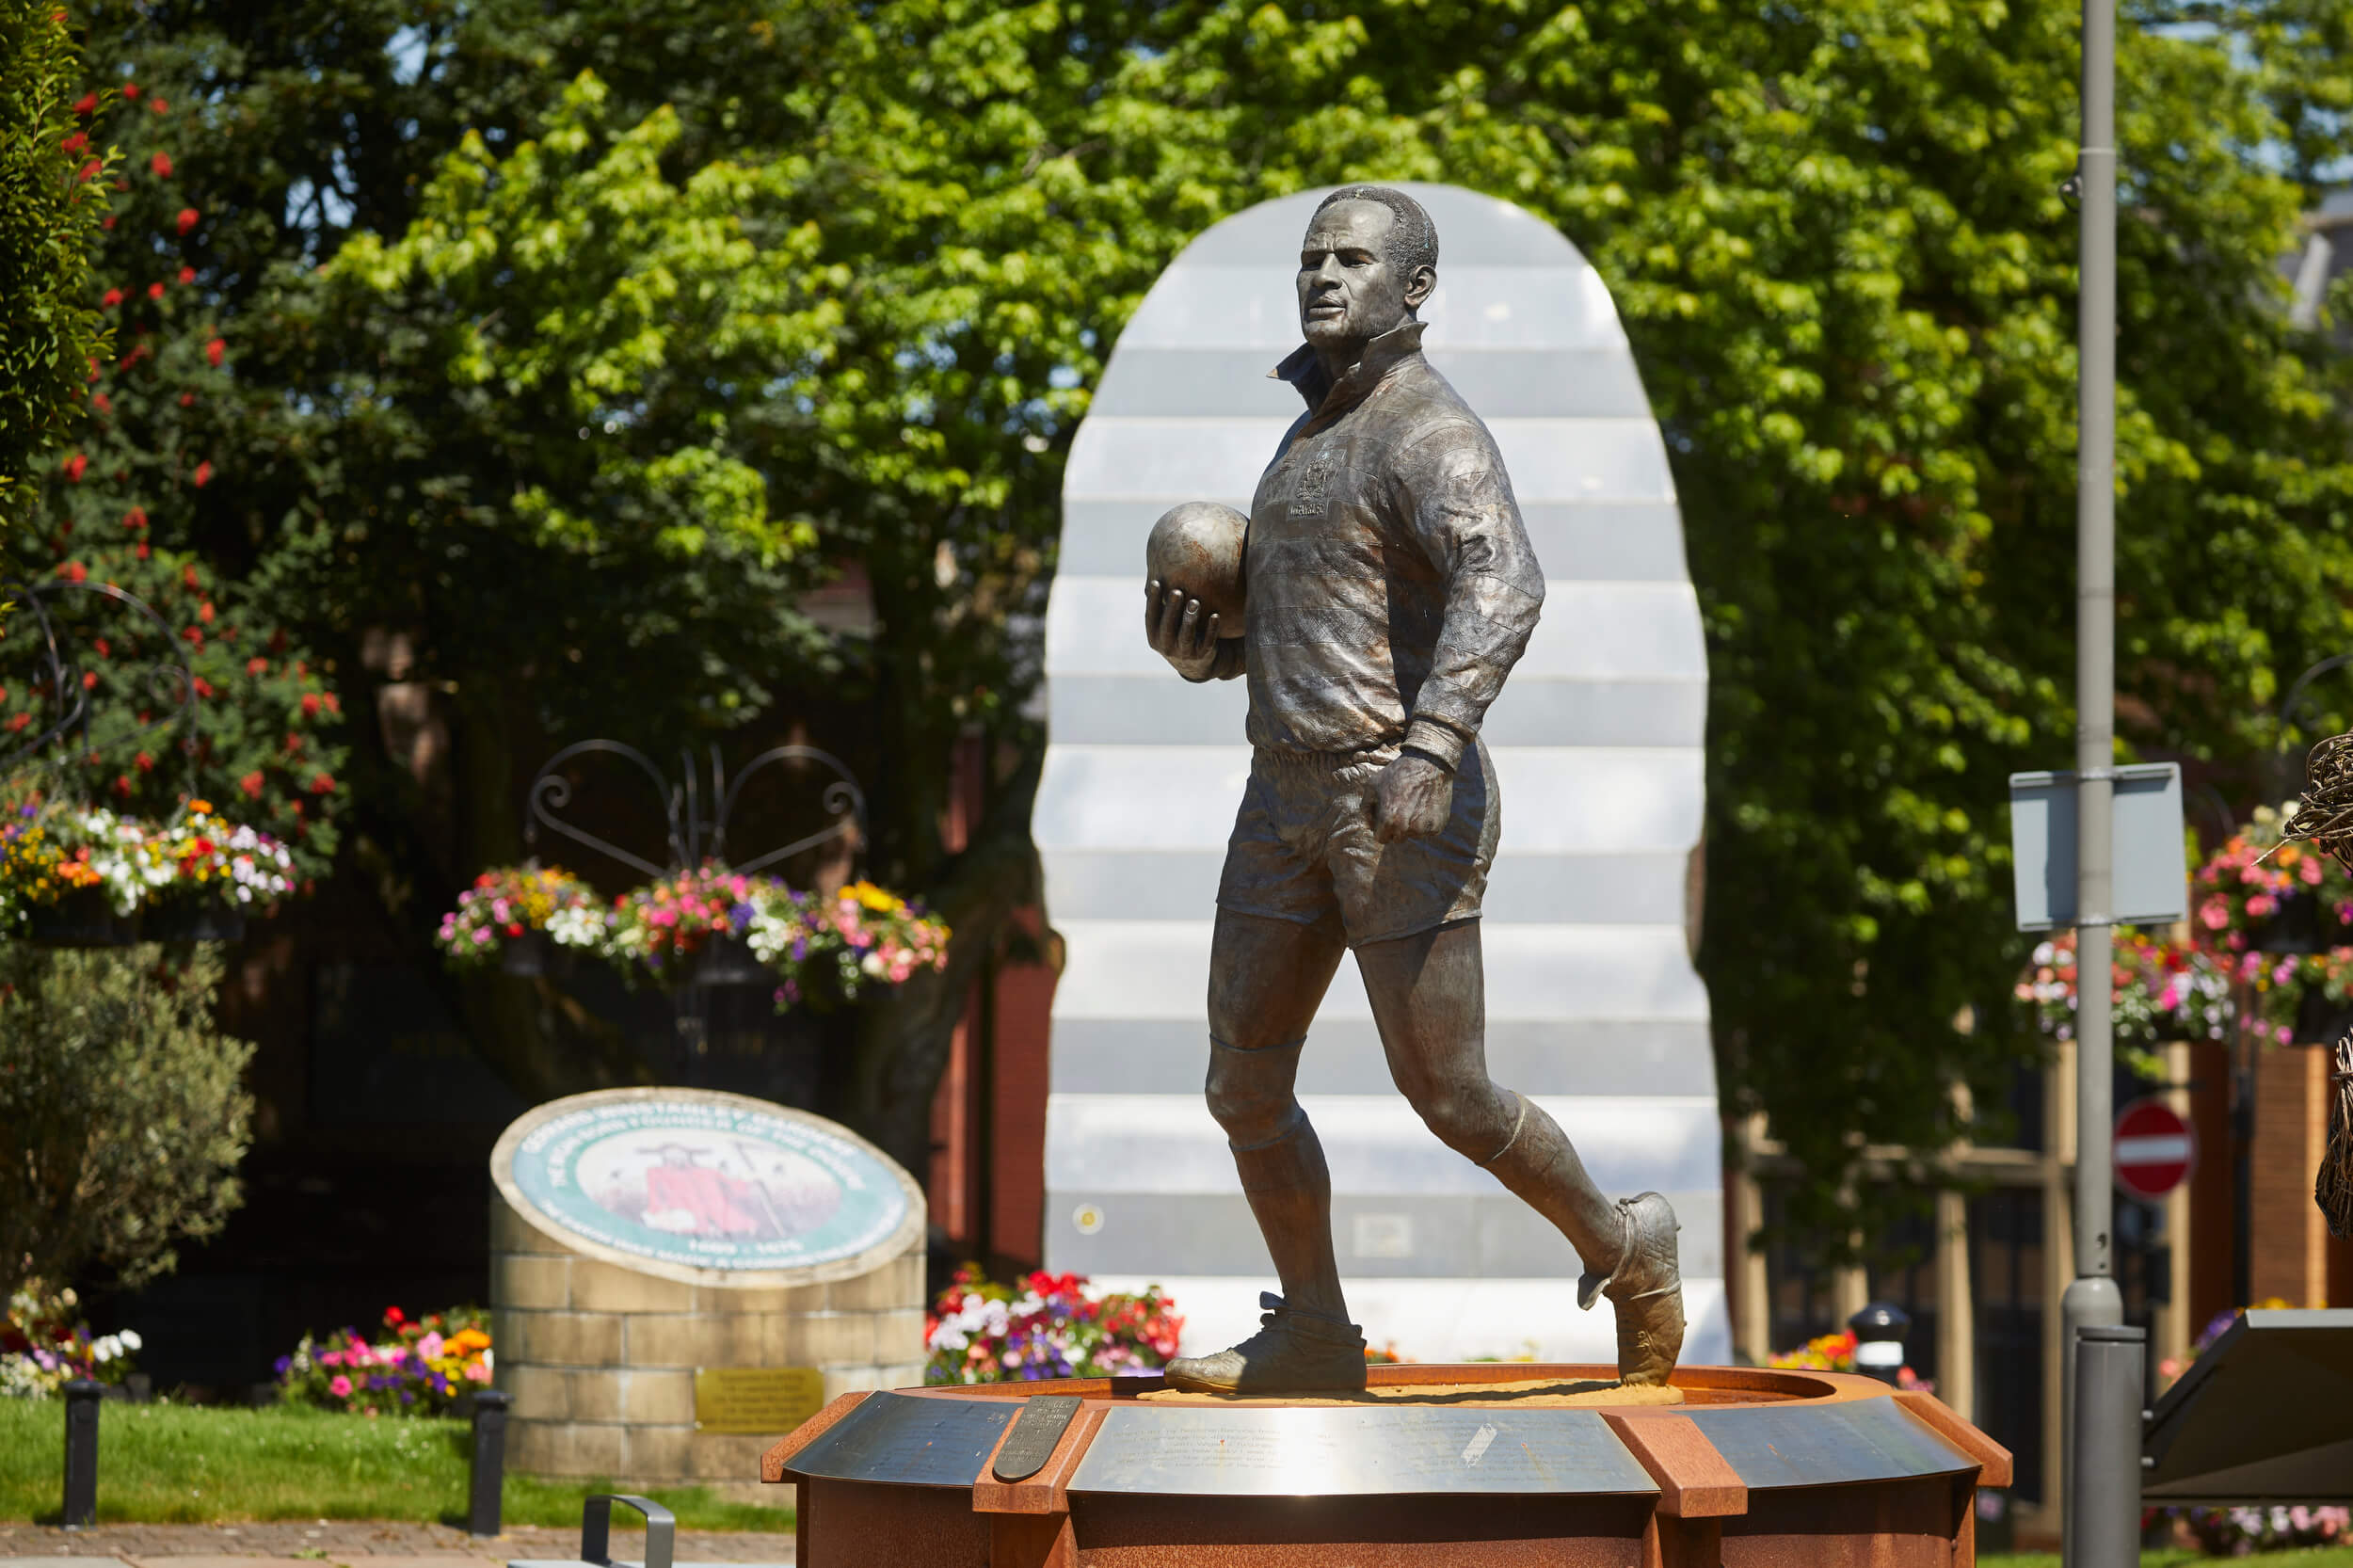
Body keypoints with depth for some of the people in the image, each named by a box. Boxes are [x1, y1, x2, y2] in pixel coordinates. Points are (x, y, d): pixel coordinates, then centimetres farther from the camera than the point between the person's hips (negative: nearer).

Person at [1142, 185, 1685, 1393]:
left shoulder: (1432, 436, -12)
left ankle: (1621, 1248, 19)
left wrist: (1436, 744, -42)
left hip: (1406, 809, -9)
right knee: (1243, 1085, 5)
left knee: (1448, 1095, -4)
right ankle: (1312, 1338, 17)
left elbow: (1503, 586, -30)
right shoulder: (1313, 435, 18)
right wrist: (1199, 647, 8)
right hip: (1288, 798, 9)